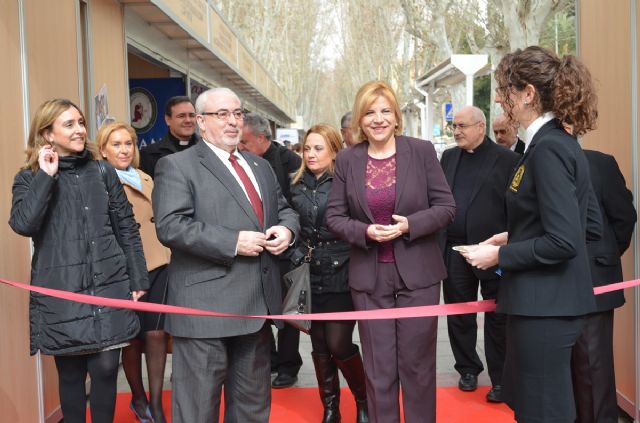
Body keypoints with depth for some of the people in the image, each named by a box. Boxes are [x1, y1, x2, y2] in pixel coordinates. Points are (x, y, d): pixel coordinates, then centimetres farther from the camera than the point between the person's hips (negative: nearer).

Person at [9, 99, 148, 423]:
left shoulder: (103, 172, 7)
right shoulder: (29, 179, 3)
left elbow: (128, 228, 9)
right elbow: (23, 225, -16)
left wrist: (138, 279, 6)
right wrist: (46, 176, -13)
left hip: (108, 286, 1)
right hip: (61, 293, -1)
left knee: (105, 369, 2)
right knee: (70, 373, 9)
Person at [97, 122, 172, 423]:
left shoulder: (146, 180, 15)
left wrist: (169, 257, 15)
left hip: (157, 266, 5)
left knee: (156, 334, 2)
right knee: (133, 338, 8)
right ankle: (138, 398, 29)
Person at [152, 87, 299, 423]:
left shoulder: (261, 166, 18)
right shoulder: (177, 166, -5)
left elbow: (284, 209, 23)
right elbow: (170, 227, -17)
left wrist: (286, 229, -2)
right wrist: (233, 243, -20)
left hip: (257, 304, 7)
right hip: (205, 308, -7)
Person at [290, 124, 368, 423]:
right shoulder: (298, 186, 9)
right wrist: (296, 259, 8)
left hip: (341, 274, -5)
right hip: (310, 276, 5)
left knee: (338, 344, -6)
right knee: (319, 345, 10)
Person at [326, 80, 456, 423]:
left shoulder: (422, 151, -2)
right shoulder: (347, 160, 2)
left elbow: (446, 206, -2)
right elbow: (334, 216, 3)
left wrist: (409, 224, -18)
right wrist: (365, 231, -16)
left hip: (417, 273, -1)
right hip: (369, 277, 1)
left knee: (417, 363, 10)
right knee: (378, 368, 10)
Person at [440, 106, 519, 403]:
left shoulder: (507, 159, -3)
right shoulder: (448, 157, 12)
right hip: (454, 250, 5)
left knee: (497, 317, 5)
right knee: (458, 314, 13)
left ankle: (499, 379, 16)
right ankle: (468, 368, 29)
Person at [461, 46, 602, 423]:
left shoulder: (548, 149, -19)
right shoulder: (562, 143, 10)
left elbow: (563, 241, -24)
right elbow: (590, 226, 14)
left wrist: (500, 255, -13)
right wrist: (515, 237, 11)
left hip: (545, 307, -10)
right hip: (550, 302, 10)